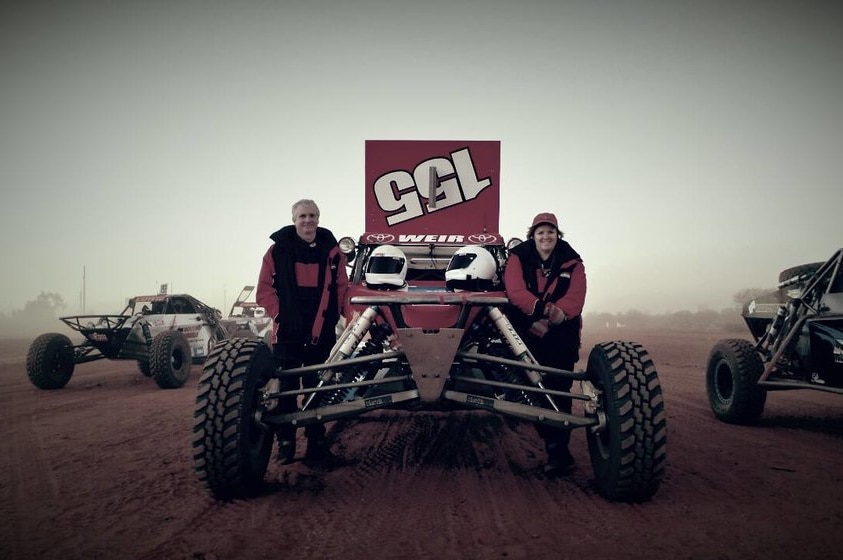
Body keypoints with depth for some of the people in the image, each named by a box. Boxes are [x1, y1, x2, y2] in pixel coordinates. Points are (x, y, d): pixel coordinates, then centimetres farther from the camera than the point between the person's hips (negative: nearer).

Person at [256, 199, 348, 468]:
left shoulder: (331, 249, 5)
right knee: (286, 386, 4)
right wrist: (279, 314, -6)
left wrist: (333, 315, 1)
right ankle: (285, 441, 16)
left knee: (318, 387, 7)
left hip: (322, 332, 2)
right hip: (287, 331, -1)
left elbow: (342, 287, 10)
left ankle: (316, 442, 16)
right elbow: (265, 289, 0)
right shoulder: (278, 249, -1)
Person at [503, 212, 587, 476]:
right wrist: (541, 309, -32)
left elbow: (575, 298, -10)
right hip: (527, 329, 0)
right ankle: (556, 447, 8)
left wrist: (558, 313, -31)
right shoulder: (518, 257, 0)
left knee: (558, 388, -8)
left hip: (561, 331, 0)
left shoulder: (571, 261, 3)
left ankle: (558, 449, -3)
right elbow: (516, 291, -16)